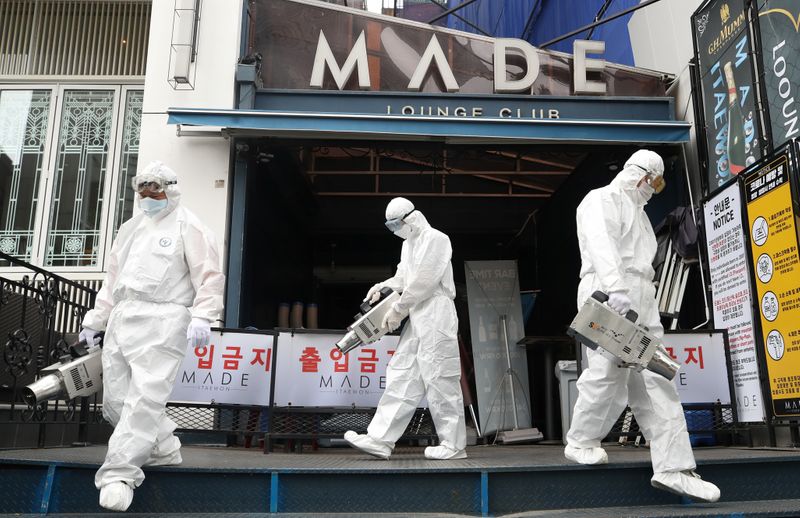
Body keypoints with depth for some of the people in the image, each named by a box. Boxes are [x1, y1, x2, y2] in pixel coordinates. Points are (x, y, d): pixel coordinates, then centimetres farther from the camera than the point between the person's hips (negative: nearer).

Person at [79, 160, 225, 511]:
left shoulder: (187, 227, 2)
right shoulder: (131, 228, 24)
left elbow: (209, 277, -7)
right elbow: (113, 279, 27)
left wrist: (201, 317, -19)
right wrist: (95, 321, 25)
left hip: (162, 318, -8)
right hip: (122, 318, 8)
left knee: (146, 396, -14)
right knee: (115, 399, 7)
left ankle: (120, 474, -10)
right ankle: (163, 449, 24)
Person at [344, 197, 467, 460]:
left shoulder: (435, 239, -8)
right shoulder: (408, 244, 21)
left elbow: (423, 282, -15)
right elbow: (403, 278, 22)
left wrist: (397, 310, -12)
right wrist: (381, 288, 3)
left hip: (436, 313, -9)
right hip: (417, 317, 9)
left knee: (439, 378, -7)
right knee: (401, 375, 3)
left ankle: (453, 445, 2)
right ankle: (380, 439, 3)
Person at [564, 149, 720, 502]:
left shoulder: (638, 212, 29)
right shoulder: (602, 199, 0)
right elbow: (602, 246, -18)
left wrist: (647, 303, 14)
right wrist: (616, 290, -31)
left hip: (641, 302, 9)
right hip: (608, 298, -9)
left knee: (656, 382, 0)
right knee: (608, 374, -12)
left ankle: (672, 468, -1)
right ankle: (580, 443, 9)